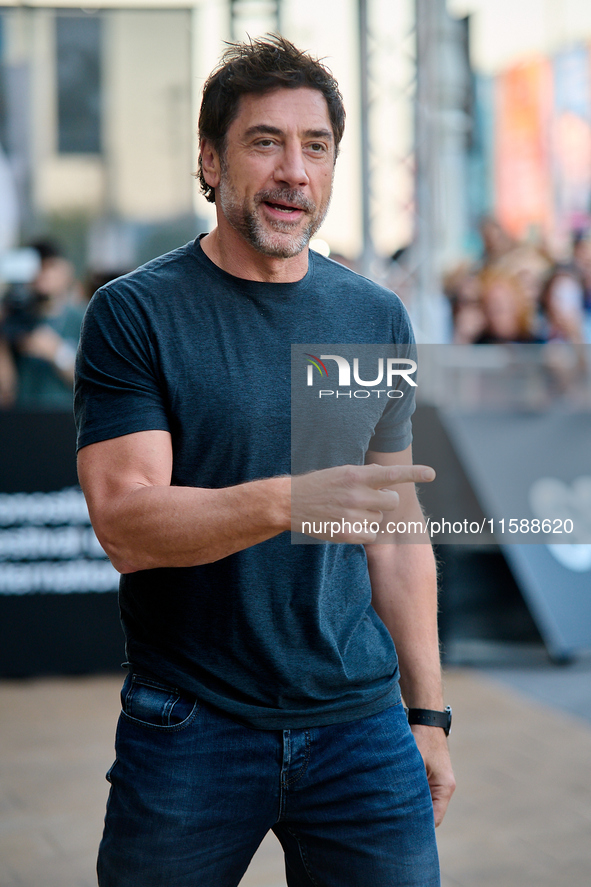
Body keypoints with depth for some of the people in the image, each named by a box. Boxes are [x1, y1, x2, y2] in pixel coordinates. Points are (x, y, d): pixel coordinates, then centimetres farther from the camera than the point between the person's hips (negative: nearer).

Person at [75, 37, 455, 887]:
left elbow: (395, 522, 12)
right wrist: (289, 501, -31)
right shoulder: (134, 314, -6)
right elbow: (126, 525, -16)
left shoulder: (377, 317, 8)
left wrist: (427, 710, 10)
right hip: (188, 732, -3)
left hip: (359, 724, 3)